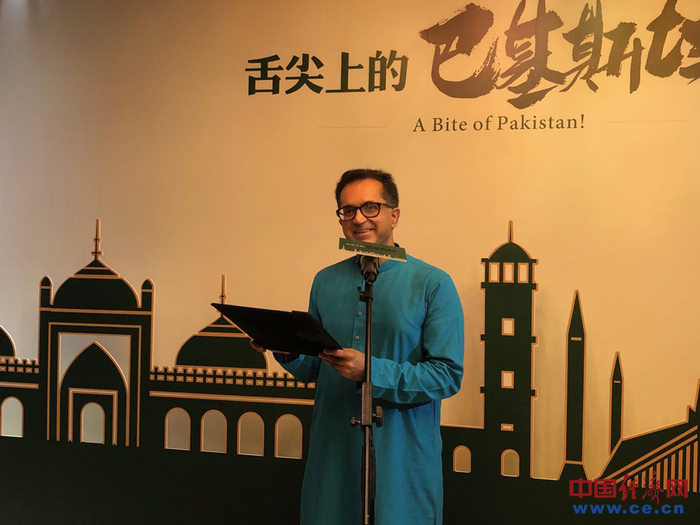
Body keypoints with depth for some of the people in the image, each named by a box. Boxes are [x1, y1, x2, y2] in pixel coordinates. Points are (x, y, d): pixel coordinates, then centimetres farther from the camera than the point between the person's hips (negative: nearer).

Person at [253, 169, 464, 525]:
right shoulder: (325, 281, 8)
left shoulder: (433, 285, -6)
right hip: (332, 455, 4)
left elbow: (448, 375, -12)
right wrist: (287, 351, -7)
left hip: (401, 459, -4)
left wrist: (371, 372, -22)